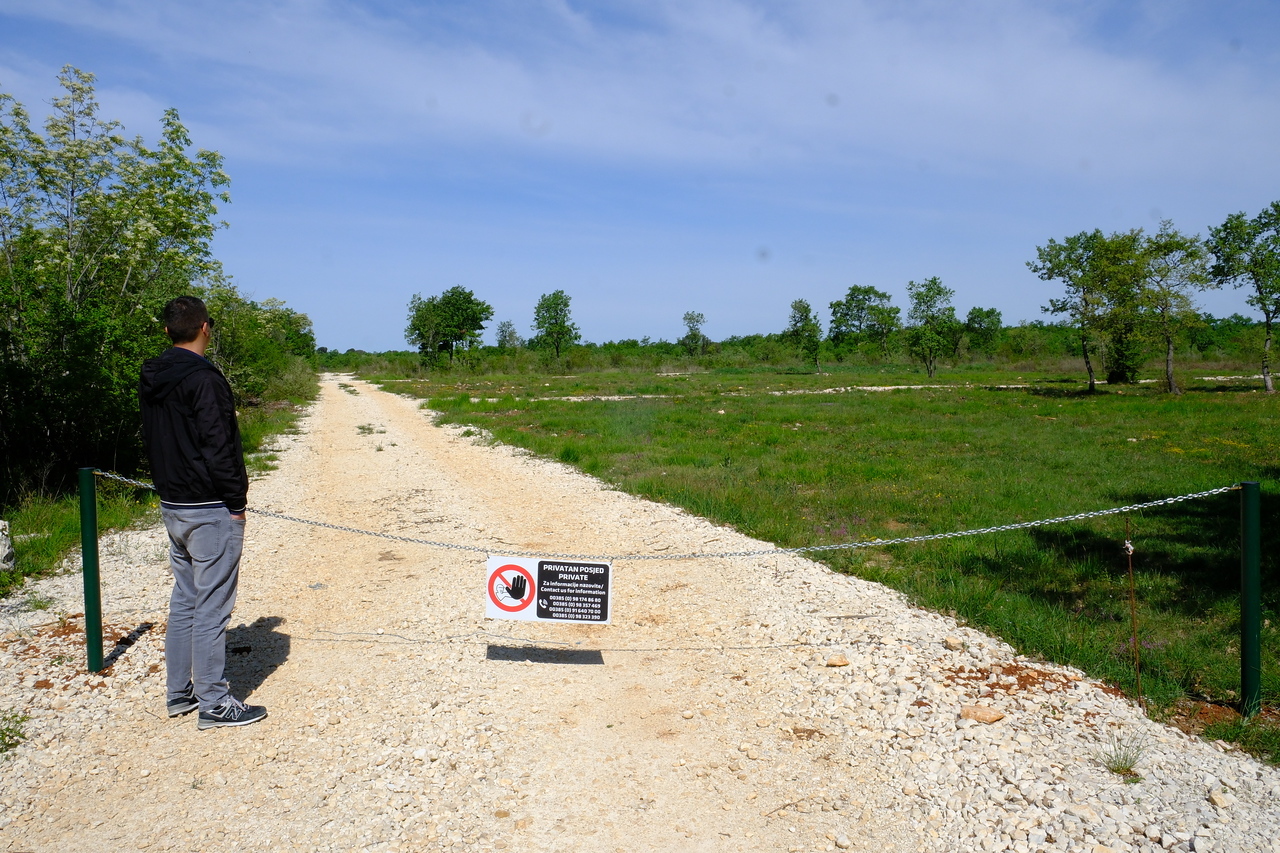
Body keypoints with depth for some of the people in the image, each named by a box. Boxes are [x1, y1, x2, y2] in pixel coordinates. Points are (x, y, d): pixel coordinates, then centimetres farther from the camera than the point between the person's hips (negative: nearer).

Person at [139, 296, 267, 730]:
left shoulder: (152, 379, 9)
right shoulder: (203, 378, -19)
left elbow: (151, 440, 17)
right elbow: (219, 447, -21)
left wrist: (168, 487, 20)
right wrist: (236, 503, -13)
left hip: (172, 506, 9)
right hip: (210, 510, -9)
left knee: (184, 599, 18)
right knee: (211, 607, -2)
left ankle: (180, 693, 27)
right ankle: (214, 704, 6)